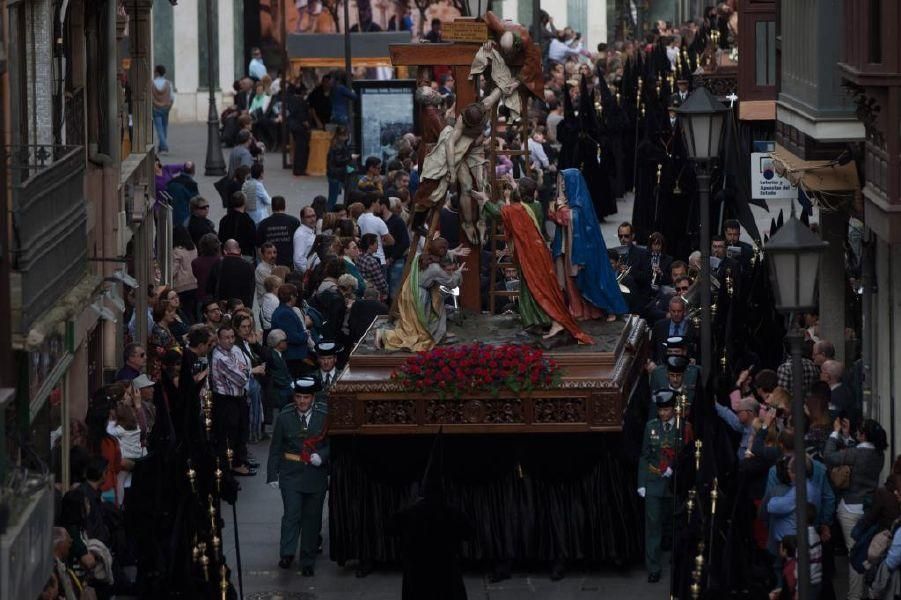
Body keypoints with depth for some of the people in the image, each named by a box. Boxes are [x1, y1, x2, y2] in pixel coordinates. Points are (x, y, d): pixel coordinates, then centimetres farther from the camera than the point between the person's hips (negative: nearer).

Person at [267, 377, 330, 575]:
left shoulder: (323, 418, 2)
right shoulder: (284, 418, 2)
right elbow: (275, 448, 5)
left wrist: (321, 456, -14)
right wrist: (273, 475, 0)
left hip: (316, 476, 1)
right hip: (291, 475, -1)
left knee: (312, 519, 5)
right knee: (292, 515, -15)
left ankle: (308, 563, 13)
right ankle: (287, 554, -15)